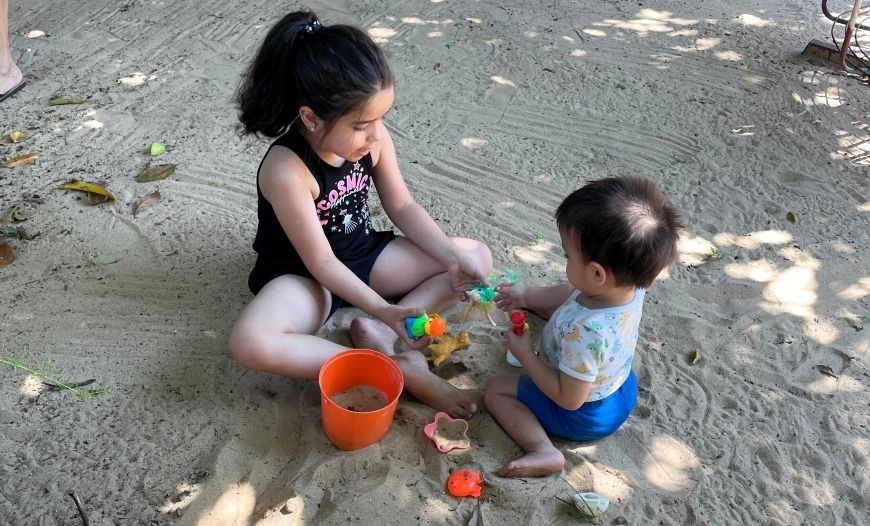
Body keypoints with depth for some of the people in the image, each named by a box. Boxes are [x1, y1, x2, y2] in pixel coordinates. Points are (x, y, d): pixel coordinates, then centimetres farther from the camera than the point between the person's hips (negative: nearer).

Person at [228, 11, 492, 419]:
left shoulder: (372, 138, -14)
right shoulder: (286, 170, -31)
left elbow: (403, 208, -2)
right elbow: (321, 262, -26)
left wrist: (455, 258, -14)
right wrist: (385, 310, -35)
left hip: (363, 255, 6)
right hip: (303, 275, -5)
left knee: (477, 257, -1)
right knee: (250, 343, -37)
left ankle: (377, 334, -16)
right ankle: (399, 368, -27)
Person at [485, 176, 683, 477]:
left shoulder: (585, 331, -46)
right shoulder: (630, 284, -21)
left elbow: (569, 399, -30)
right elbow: (571, 293, 1)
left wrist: (524, 354, -22)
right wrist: (527, 296, 1)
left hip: (584, 416, -8)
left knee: (496, 390, 4)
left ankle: (543, 451, -9)